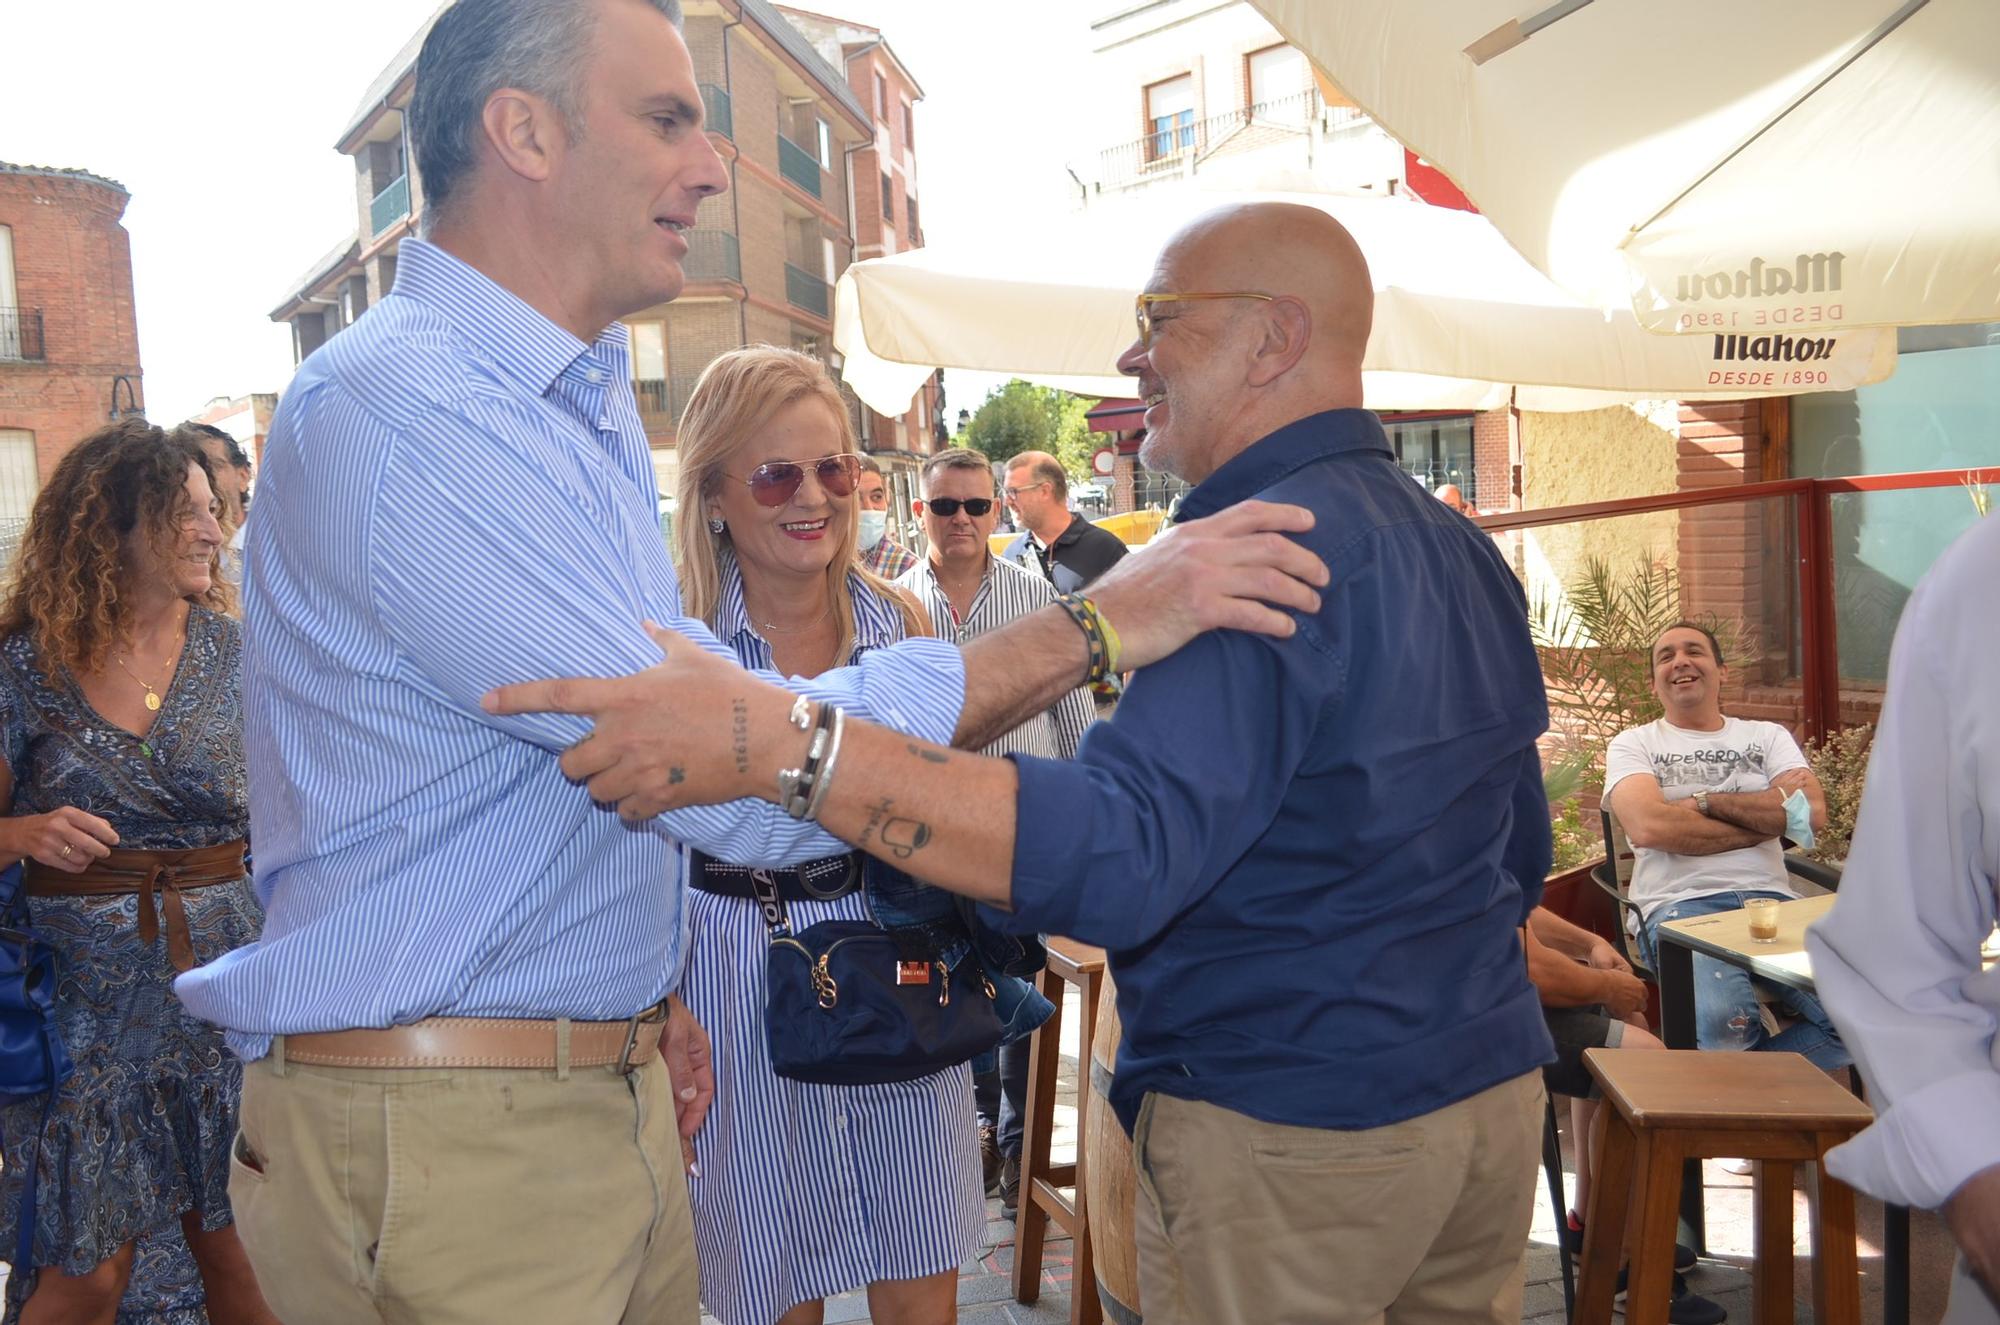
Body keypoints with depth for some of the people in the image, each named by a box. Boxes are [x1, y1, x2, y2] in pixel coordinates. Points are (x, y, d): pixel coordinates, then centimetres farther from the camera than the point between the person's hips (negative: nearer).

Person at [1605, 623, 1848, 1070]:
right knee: (1722, 1021, -34)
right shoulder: (1633, 745, 12)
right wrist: (1766, 818, -2)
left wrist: (1706, 802, -3)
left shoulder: (1768, 736, 21)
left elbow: (1812, 812, 1)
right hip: (1681, 905, -4)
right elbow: (1649, 826, -9)